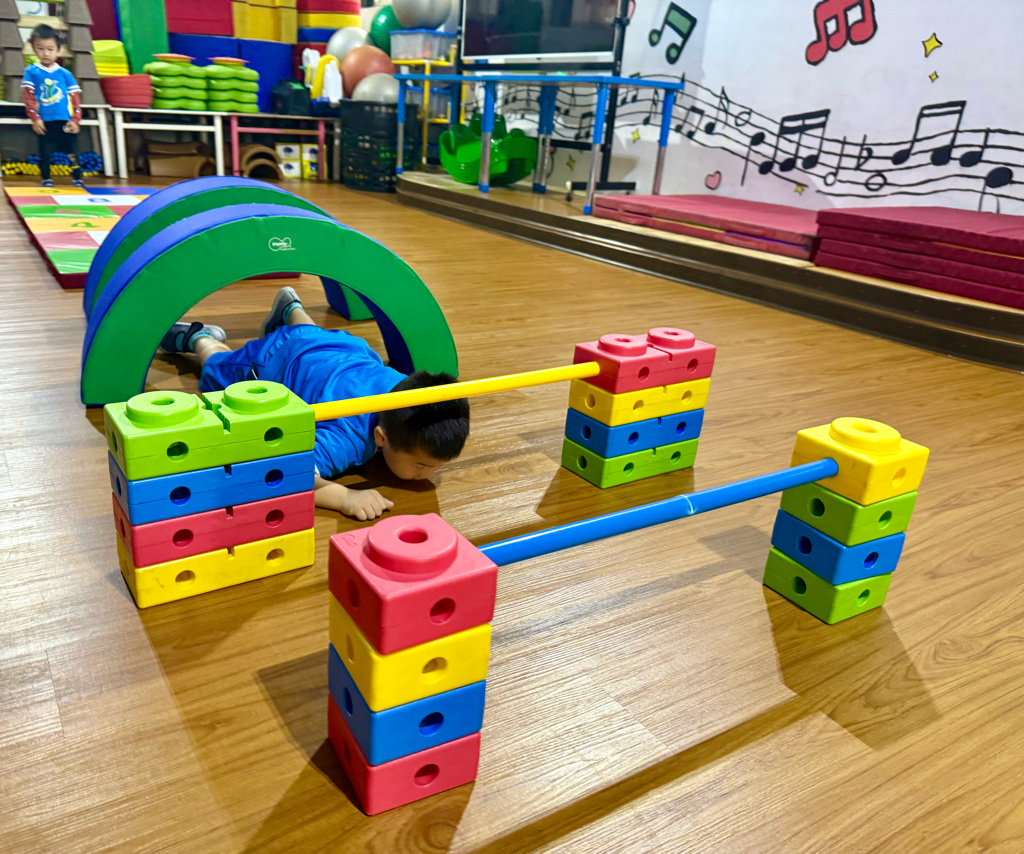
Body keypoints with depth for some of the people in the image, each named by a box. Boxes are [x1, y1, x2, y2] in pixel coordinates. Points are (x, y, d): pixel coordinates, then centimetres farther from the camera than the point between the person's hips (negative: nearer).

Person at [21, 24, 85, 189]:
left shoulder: (65, 74, 6)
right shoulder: (31, 72, 3)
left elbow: (75, 99, 5)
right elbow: (28, 97, 0)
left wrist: (75, 120, -4)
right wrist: (35, 119, -7)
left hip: (65, 121, 0)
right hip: (45, 122, 0)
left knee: (72, 151, 4)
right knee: (45, 152, 5)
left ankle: (77, 179, 13)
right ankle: (46, 180, 16)